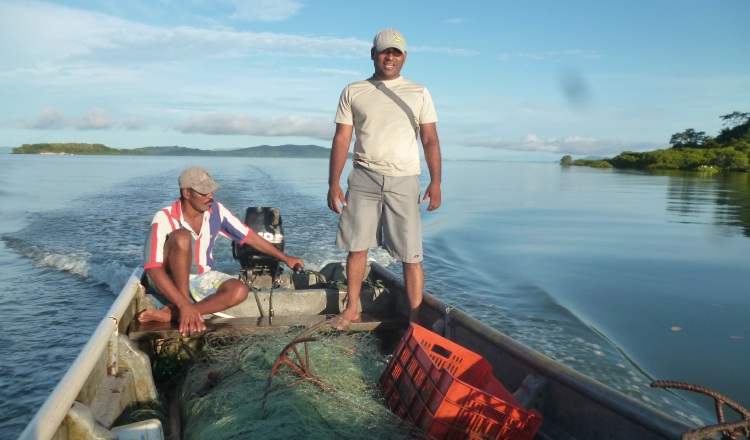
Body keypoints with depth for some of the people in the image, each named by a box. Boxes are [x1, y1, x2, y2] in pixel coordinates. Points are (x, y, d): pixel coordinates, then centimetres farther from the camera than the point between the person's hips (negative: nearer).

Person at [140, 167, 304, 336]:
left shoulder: (216, 211, -10)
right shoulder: (164, 218, -23)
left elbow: (249, 236, 0)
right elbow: (153, 269, -30)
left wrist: (285, 258, 4)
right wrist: (184, 305, -39)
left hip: (200, 278, 5)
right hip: (170, 279, -4)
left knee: (239, 291, -25)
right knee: (182, 237, -33)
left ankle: (169, 313, -27)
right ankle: (181, 308, -26)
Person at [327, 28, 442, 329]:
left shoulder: (419, 93, 9)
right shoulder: (353, 92, 9)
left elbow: (430, 140, 4)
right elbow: (341, 139, 5)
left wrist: (436, 182, -6)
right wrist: (333, 183, -2)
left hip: (403, 181, -1)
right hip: (363, 179, 1)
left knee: (411, 255, -3)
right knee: (357, 246, 7)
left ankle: (415, 319, 4)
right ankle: (352, 308, 21)